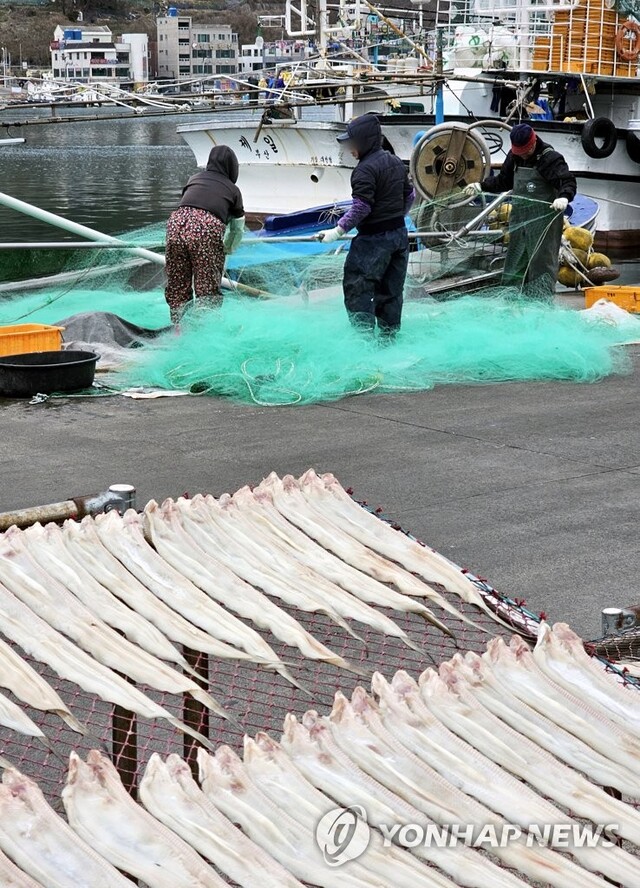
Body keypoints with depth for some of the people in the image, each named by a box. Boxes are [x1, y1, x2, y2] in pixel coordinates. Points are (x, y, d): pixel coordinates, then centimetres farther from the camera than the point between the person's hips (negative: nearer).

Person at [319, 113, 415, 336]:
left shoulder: (365, 169, -17)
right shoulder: (396, 162, 10)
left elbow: (361, 207, -22)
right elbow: (410, 195, 18)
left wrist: (339, 230, -17)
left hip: (374, 238, -9)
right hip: (400, 234, 9)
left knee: (357, 287, -3)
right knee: (391, 289, 14)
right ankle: (389, 334, 20)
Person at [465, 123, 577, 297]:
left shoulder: (551, 158, -12)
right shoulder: (514, 157, 9)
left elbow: (568, 182, -22)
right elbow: (503, 181, 24)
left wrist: (564, 197, -42)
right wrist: (481, 186, 15)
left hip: (543, 219, -7)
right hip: (519, 220, 7)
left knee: (542, 261, -8)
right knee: (515, 263, 12)